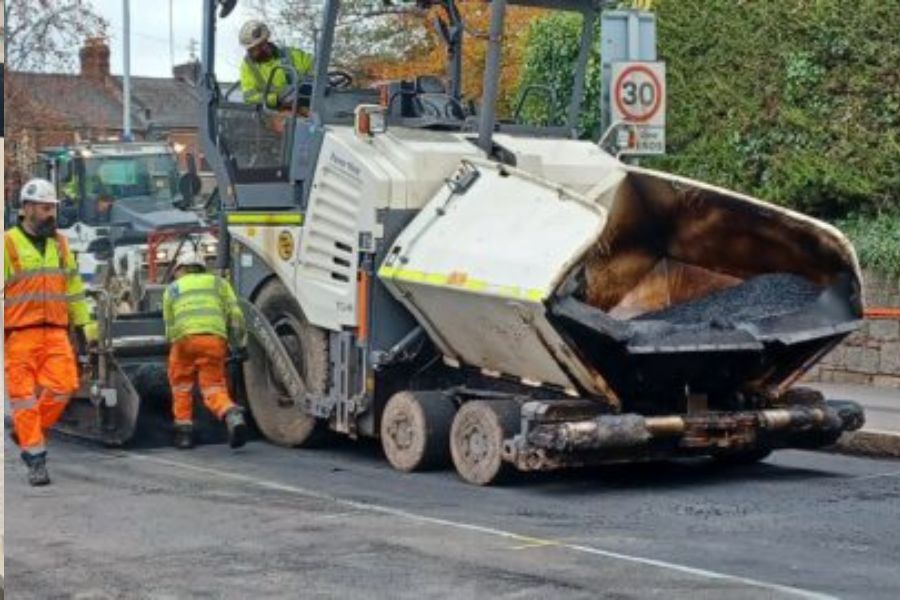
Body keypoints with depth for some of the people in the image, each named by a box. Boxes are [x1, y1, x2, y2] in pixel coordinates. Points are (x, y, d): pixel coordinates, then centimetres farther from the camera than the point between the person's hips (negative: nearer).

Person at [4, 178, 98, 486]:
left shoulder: (59, 244, 15)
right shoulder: (8, 243, -1)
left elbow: (73, 286, 20)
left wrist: (84, 323, 16)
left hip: (55, 331, 4)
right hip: (20, 333, -4)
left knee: (62, 386, -9)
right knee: (24, 394, -3)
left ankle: (26, 434, 14)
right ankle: (35, 459, 1)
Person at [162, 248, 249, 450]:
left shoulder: (172, 289, 27)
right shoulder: (218, 282, 26)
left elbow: (169, 326, 22)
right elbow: (235, 314, 14)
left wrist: (175, 344, 35)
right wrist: (240, 344, 17)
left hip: (185, 338, 0)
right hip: (215, 338, 0)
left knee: (181, 386, 20)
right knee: (214, 387, 3)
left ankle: (184, 431, 15)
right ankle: (232, 415, -25)